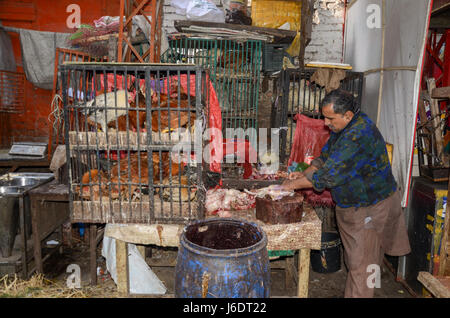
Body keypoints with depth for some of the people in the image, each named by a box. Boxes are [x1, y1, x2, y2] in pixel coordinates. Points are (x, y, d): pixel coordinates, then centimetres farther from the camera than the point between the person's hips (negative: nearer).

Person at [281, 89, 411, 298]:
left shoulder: (359, 135, -29)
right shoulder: (342, 128, 3)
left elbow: (330, 174, -30)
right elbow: (325, 157, 13)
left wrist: (294, 184, -20)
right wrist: (304, 174, -3)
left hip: (369, 208, -9)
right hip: (352, 205, 9)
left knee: (361, 263, 0)